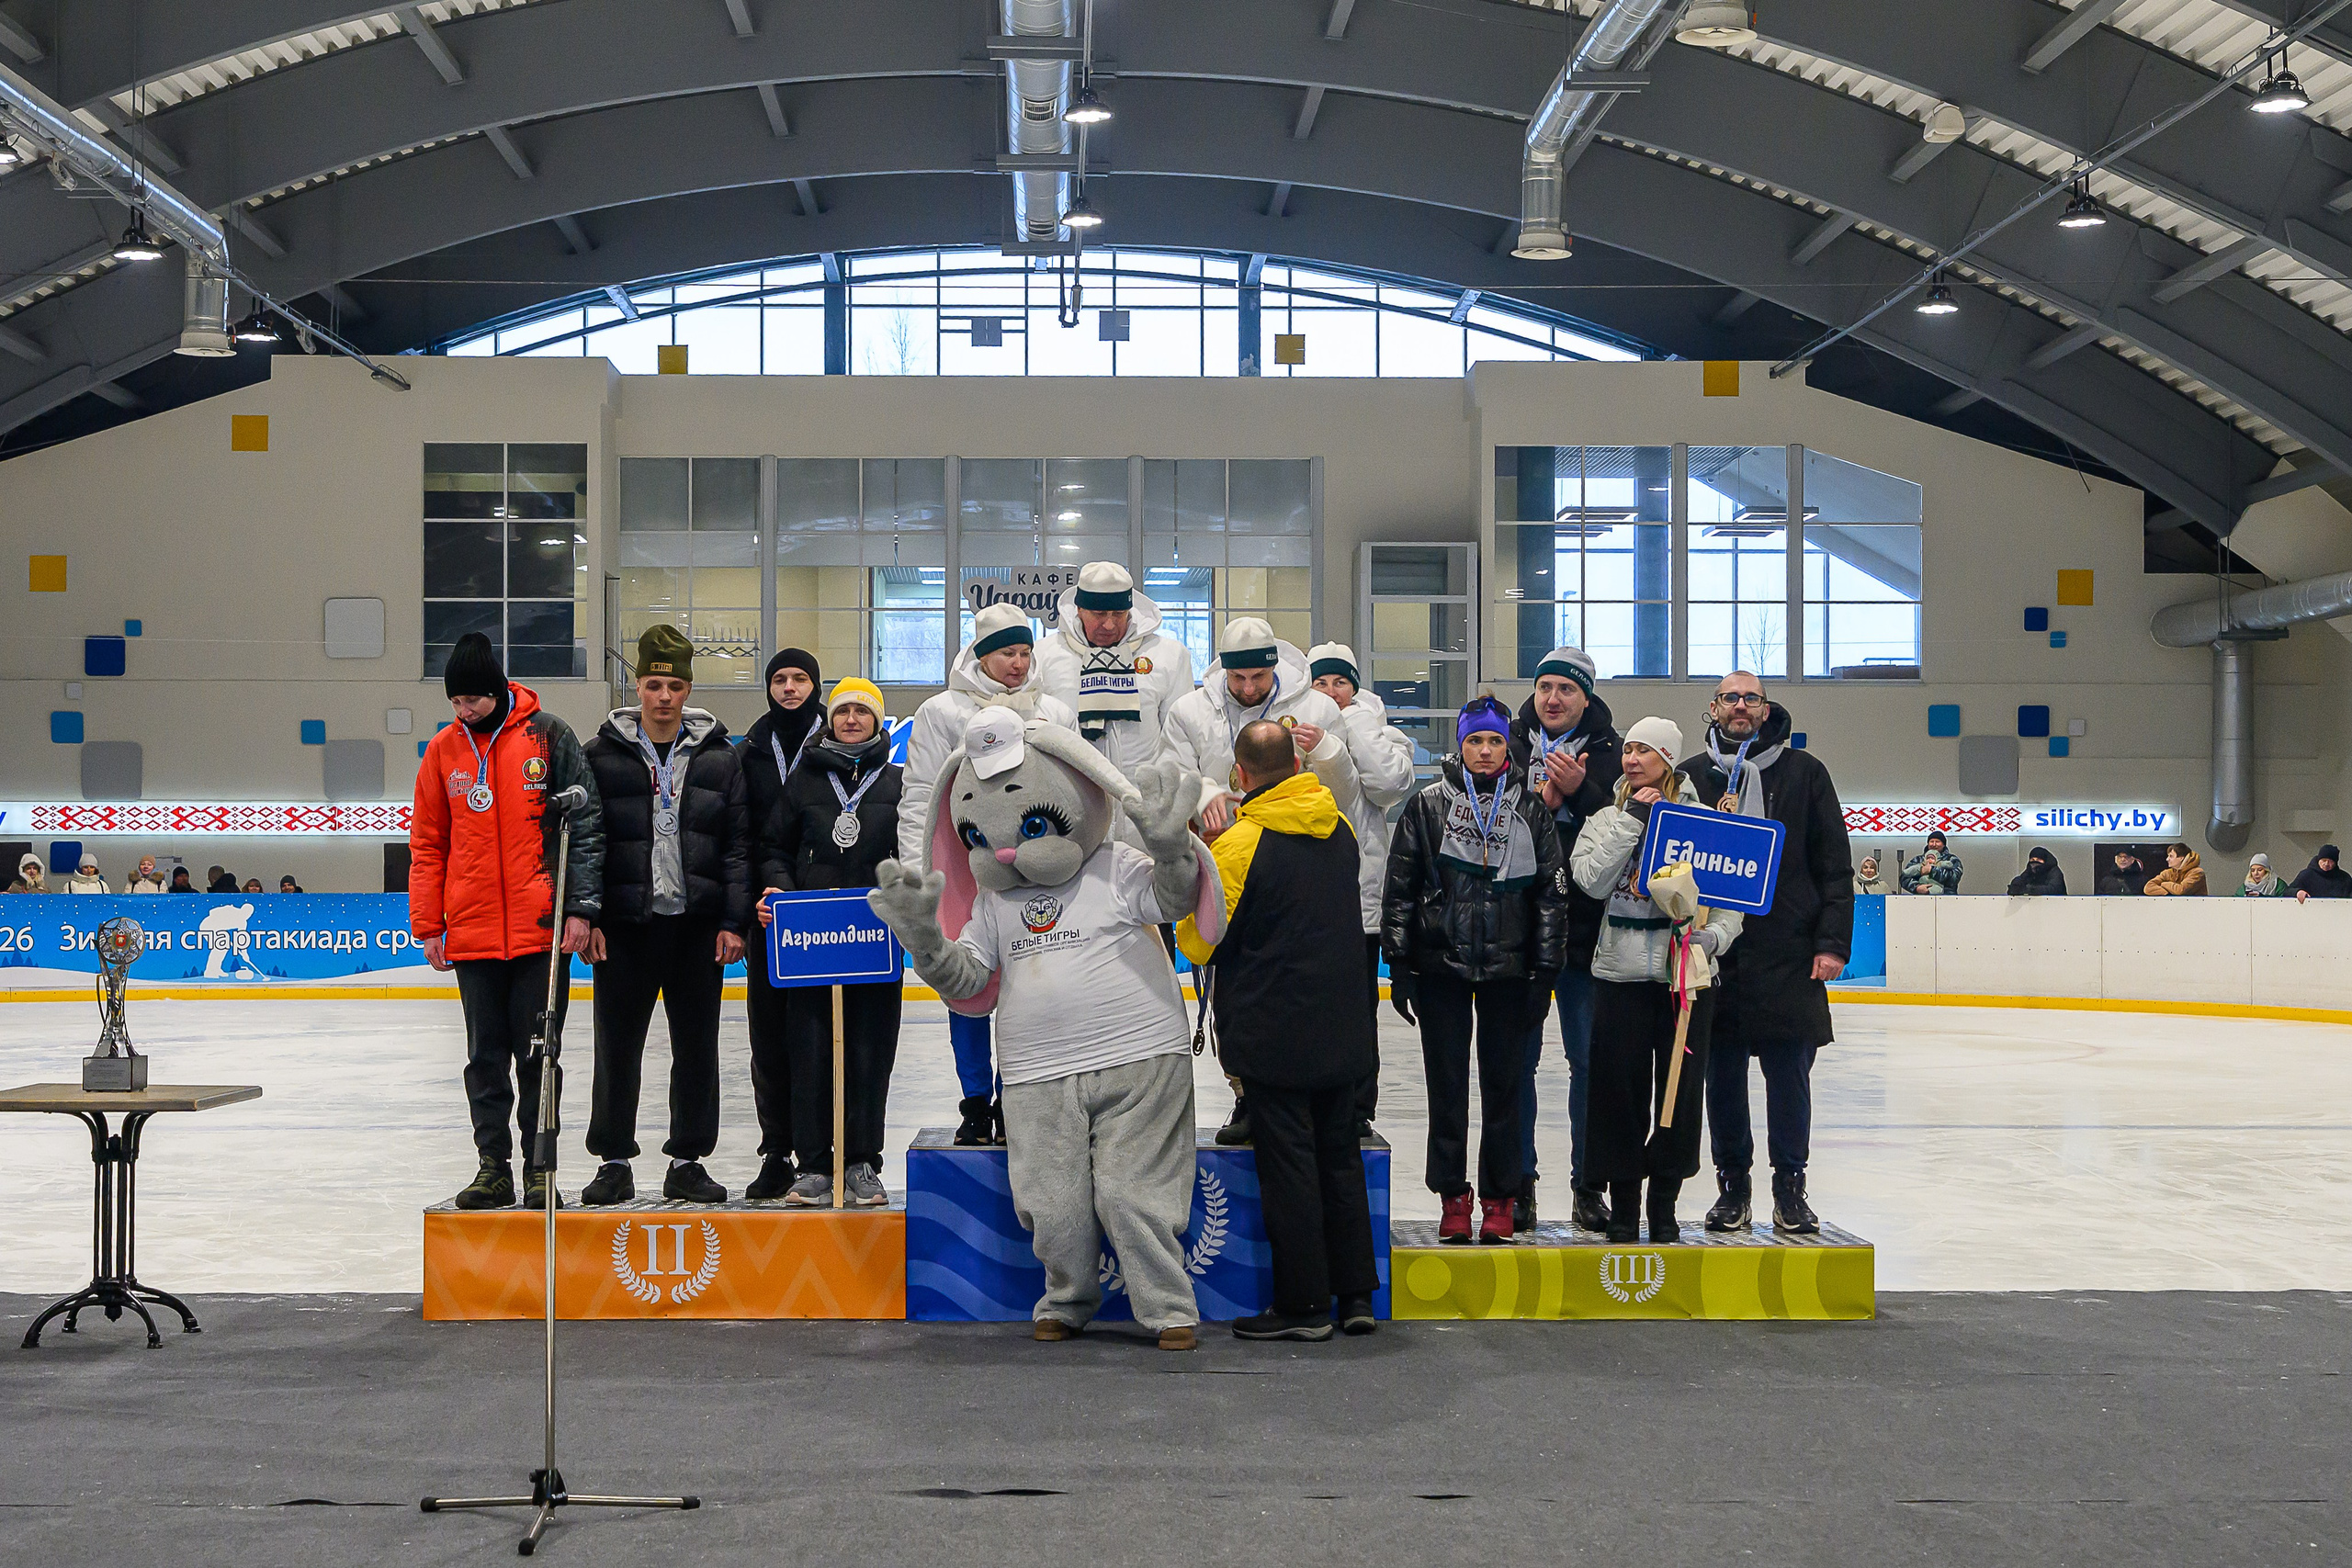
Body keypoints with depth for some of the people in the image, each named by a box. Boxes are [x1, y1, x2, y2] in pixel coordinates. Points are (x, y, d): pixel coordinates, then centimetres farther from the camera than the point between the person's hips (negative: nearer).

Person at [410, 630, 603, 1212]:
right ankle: (493, 1164, 16)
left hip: (541, 929, -3)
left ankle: (540, 1167, 10)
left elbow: (586, 825, -2)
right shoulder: (443, 751, 7)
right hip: (472, 933, 3)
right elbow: (427, 845, 11)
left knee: (537, 1053, 2)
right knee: (486, 1055, 9)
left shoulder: (548, 736, -2)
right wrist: (428, 926, 6)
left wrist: (580, 908, -8)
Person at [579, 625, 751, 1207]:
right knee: (618, 1045, 3)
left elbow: (738, 845, 5)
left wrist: (734, 922, -3)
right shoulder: (603, 755, 2)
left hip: (698, 924, 1)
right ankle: (613, 1161, 14)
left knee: (697, 1047, 6)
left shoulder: (719, 757, 6)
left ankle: (688, 1162, 15)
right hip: (624, 924, -1)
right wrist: (585, 917, -7)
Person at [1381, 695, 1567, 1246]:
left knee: (1504, 1084, 3)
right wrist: (1399, 962, 0)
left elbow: (1552, 893, 7)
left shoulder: (1531, 810, 5)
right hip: (1440, 966, 0)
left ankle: (1498, 1201, 12)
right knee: (1447, 1085, 3)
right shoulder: (1428, 806, 3)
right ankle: (1453, 1198, 12)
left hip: (1508, 968, 0)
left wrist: (1545, 968, 2)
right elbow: (1400, 888, 4)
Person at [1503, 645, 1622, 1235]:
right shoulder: (1509, 747, 6)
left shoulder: (1611, 754, 3)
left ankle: (1588, 1184, 12)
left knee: (1592, 1058, 2)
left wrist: (1578, 789, -20)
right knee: (1517, 1057, 4)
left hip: (1586, 926, -1)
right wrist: (1544, 798, -15)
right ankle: (1519, 1182, 14)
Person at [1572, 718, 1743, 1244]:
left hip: (1689, 972, -1)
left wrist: (1713, 937, -14)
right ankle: (1623, 1207, 13)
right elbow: (1592, 880, -8)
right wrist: (1632, 820, -9)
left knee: (1681, 1087, 2)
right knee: (1620, 1088, 1)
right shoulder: (1607, 819, 9)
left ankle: (1664, 1207, 15)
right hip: (1620, 972, 1)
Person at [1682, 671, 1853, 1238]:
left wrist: (1832, 942, -3)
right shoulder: (1691, 776, 9)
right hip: (1713, 951, 1)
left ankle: (1790, 1188, 11)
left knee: (1789, 1074, 1)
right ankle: (1731, 1186, 16)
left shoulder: (1803, 772, 6)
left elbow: (1834, 864, 5)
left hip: (1788, 953, -1)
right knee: (1722, 1074, 5)